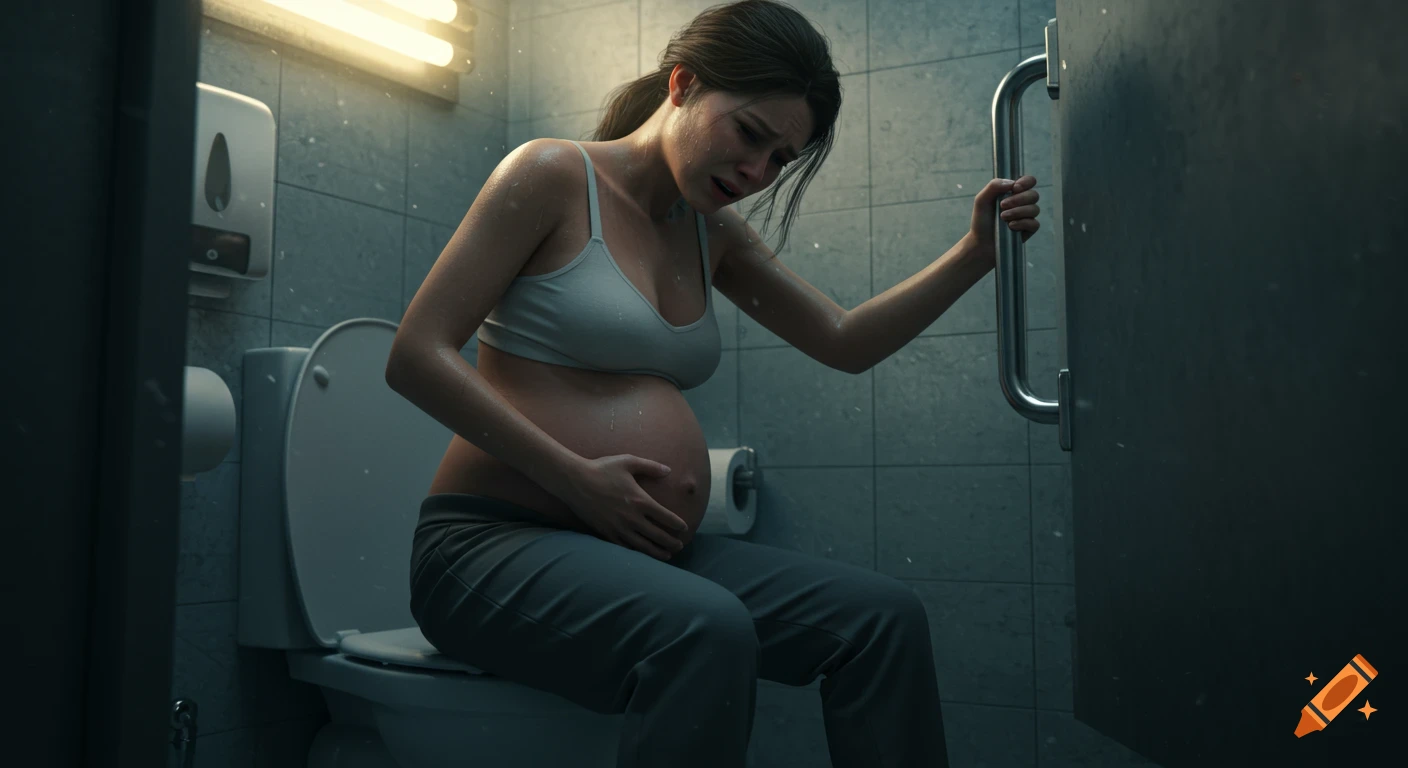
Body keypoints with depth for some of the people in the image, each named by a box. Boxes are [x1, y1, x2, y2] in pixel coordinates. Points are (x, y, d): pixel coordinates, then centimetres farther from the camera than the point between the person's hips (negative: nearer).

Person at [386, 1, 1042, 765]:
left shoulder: (714, 233, 17)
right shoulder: (552, 175, -4)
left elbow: (845, 341, 19)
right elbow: (416, 355, -10)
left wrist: (975, 254, 5)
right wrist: (577, 479, -17)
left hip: (647, 551, 7)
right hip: (497, 542, -6)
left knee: (883, 616, -14)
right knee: (705, 630, -36)